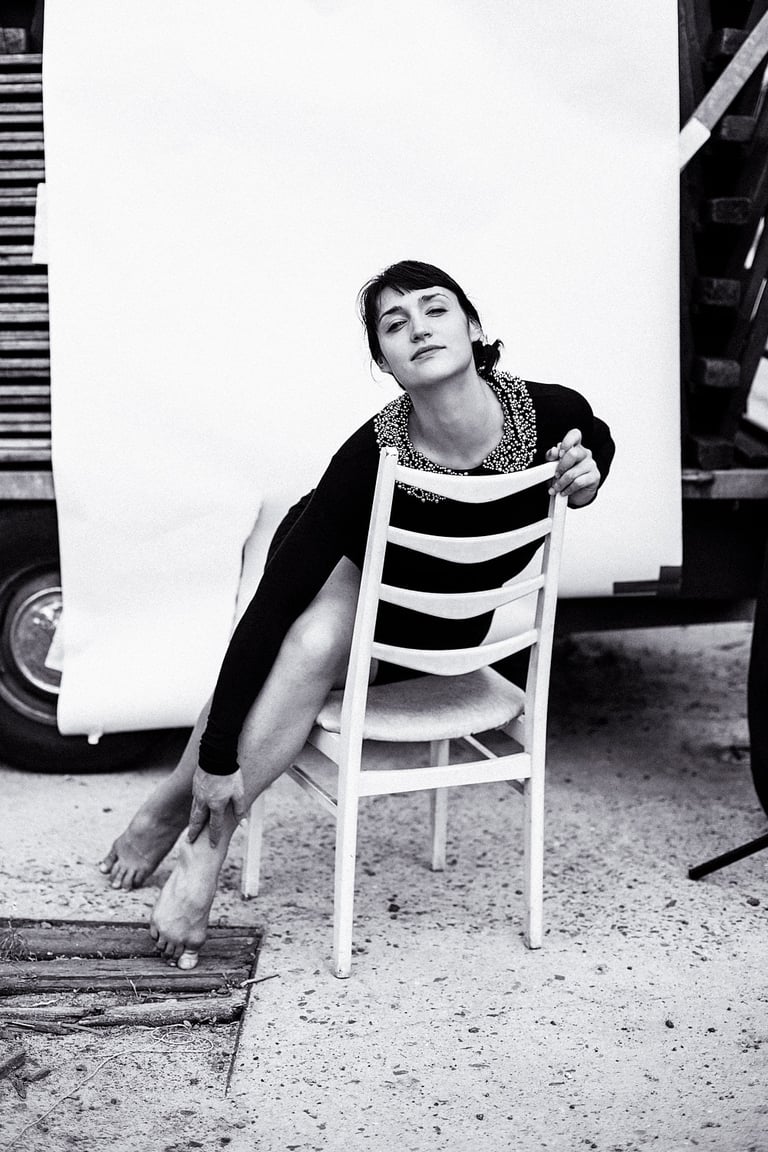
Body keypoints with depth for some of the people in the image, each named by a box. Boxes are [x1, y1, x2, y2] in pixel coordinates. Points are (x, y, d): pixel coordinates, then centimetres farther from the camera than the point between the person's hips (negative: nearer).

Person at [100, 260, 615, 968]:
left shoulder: (551, 412, -26)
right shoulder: (373, 456, -33)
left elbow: (599, 437, 3)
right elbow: (271, 610, -34)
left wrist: (587, 478, -21)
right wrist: (217, 753, -35)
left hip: (443, 632, 1)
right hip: (353, 573, -1)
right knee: (311, 644, -34)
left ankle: (178, 805, -13)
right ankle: (205, 848, -15)